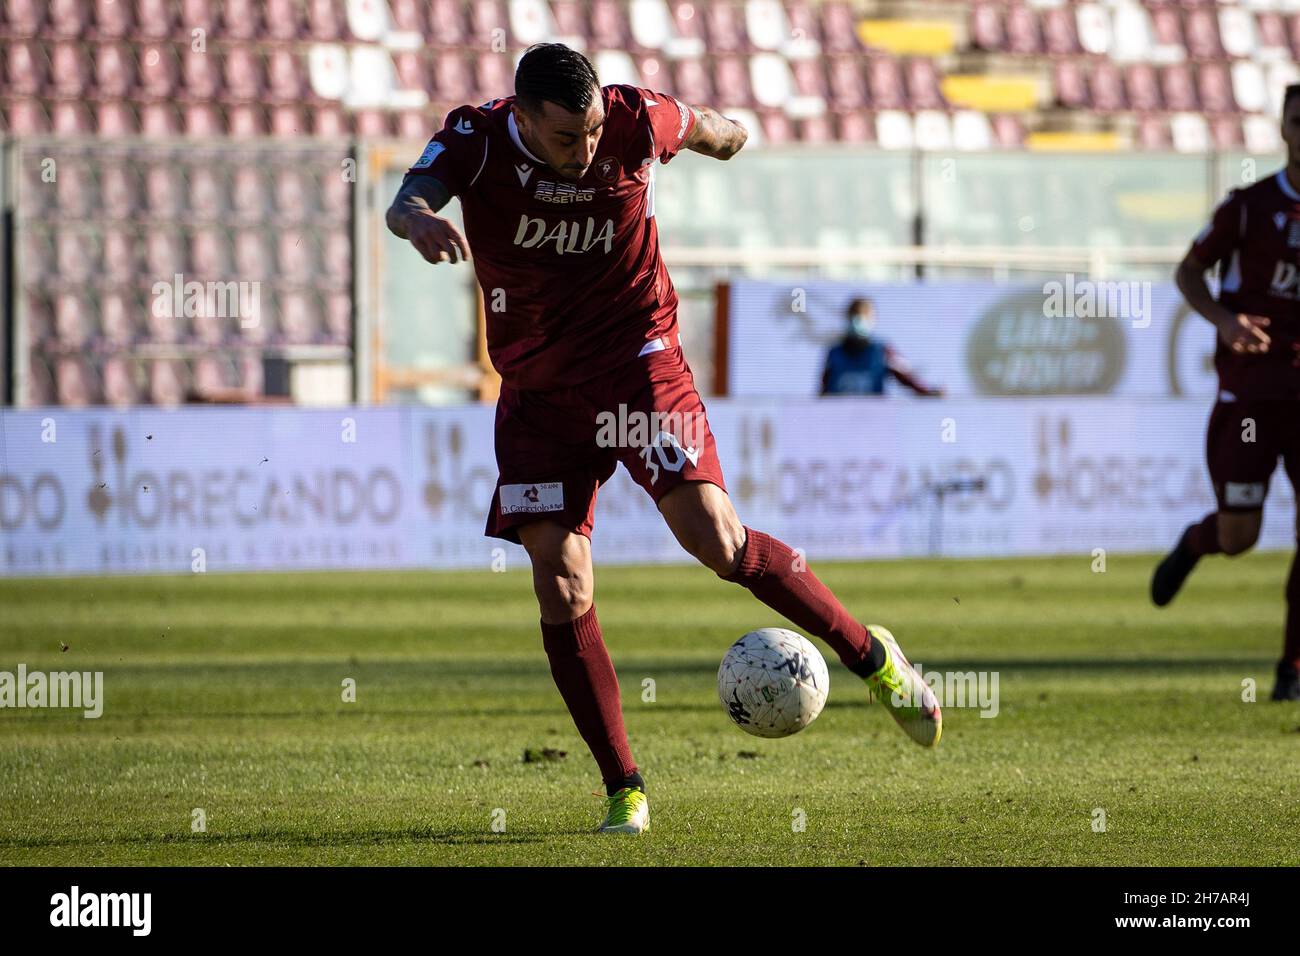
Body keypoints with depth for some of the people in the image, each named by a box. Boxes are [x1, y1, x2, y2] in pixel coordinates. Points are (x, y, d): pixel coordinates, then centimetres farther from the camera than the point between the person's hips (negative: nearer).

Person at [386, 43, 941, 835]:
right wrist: (421, 221, -59)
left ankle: (872, 657, 3)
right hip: (537, 385, 1)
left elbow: (701, 125, 12)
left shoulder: (637, 122, -13)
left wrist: (727, 136, 36)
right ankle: (624, 789, 0)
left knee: (714, 537, -17)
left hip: (637, 360, -1)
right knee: (560, 582, -8)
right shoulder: (478, 139, -14)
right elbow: (407, 203, -34)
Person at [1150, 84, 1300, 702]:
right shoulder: (1250, 206, -2)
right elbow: (1189, 271, 8)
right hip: (1249, 389, -1)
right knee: (1238, 536, -2)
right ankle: (1193, 543, 35)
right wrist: (1223, 319, -12)